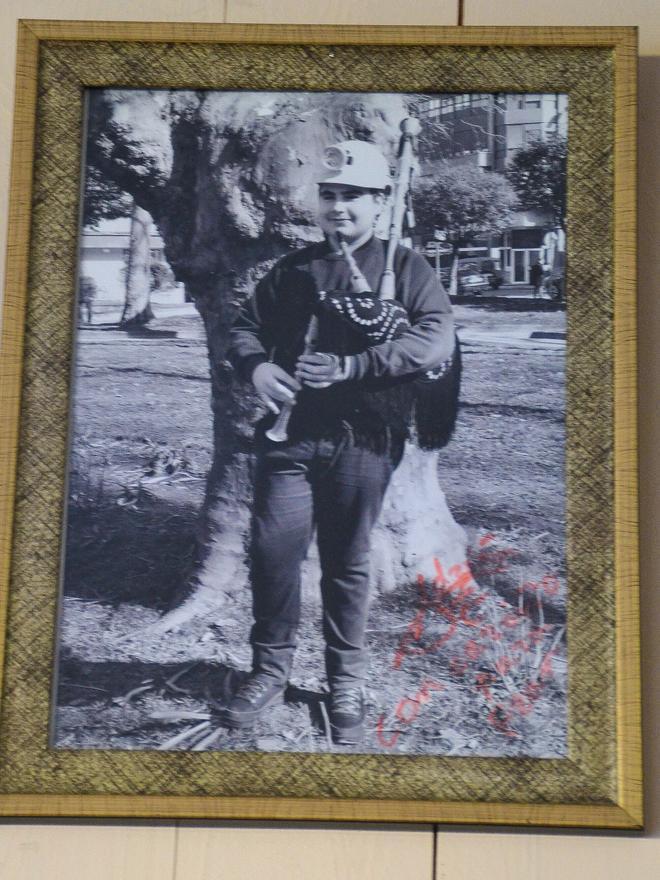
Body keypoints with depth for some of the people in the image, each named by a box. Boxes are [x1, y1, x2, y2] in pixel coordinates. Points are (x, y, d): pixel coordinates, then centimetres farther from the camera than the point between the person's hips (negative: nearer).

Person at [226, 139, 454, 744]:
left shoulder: (404, 268, 2)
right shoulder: (294, 269, 14)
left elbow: (438, 339, -12)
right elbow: (246, 326, 16)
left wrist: (349, 366, -22)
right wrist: (256, 367, -9)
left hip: (362, 441, -2)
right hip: (290, 433, 3)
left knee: (347, 564, 8)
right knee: (272, 550, -4)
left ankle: (347, 685, 23)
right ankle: (270, 671, 15)